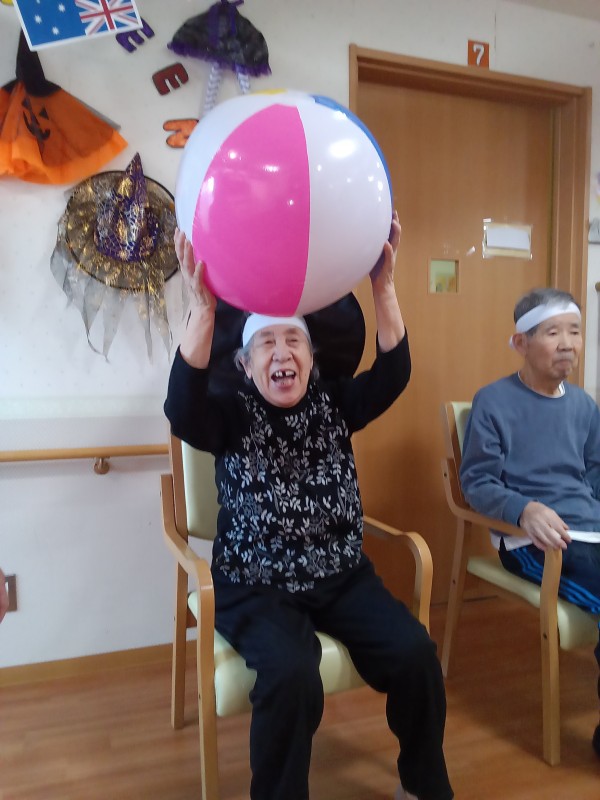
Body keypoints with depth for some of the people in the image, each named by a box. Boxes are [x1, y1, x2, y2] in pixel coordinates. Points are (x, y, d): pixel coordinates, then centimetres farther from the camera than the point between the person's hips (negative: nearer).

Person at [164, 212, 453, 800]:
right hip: (256, 587, -3)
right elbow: (182, 409, -28)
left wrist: (383, 287, -31)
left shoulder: (335, 404, 2)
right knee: (291, 674, -29)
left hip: (341, 577, 3)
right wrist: (203, 308, -41)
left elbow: (392, 375, -15)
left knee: (415, 653, -15)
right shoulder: (233, 416, -6)